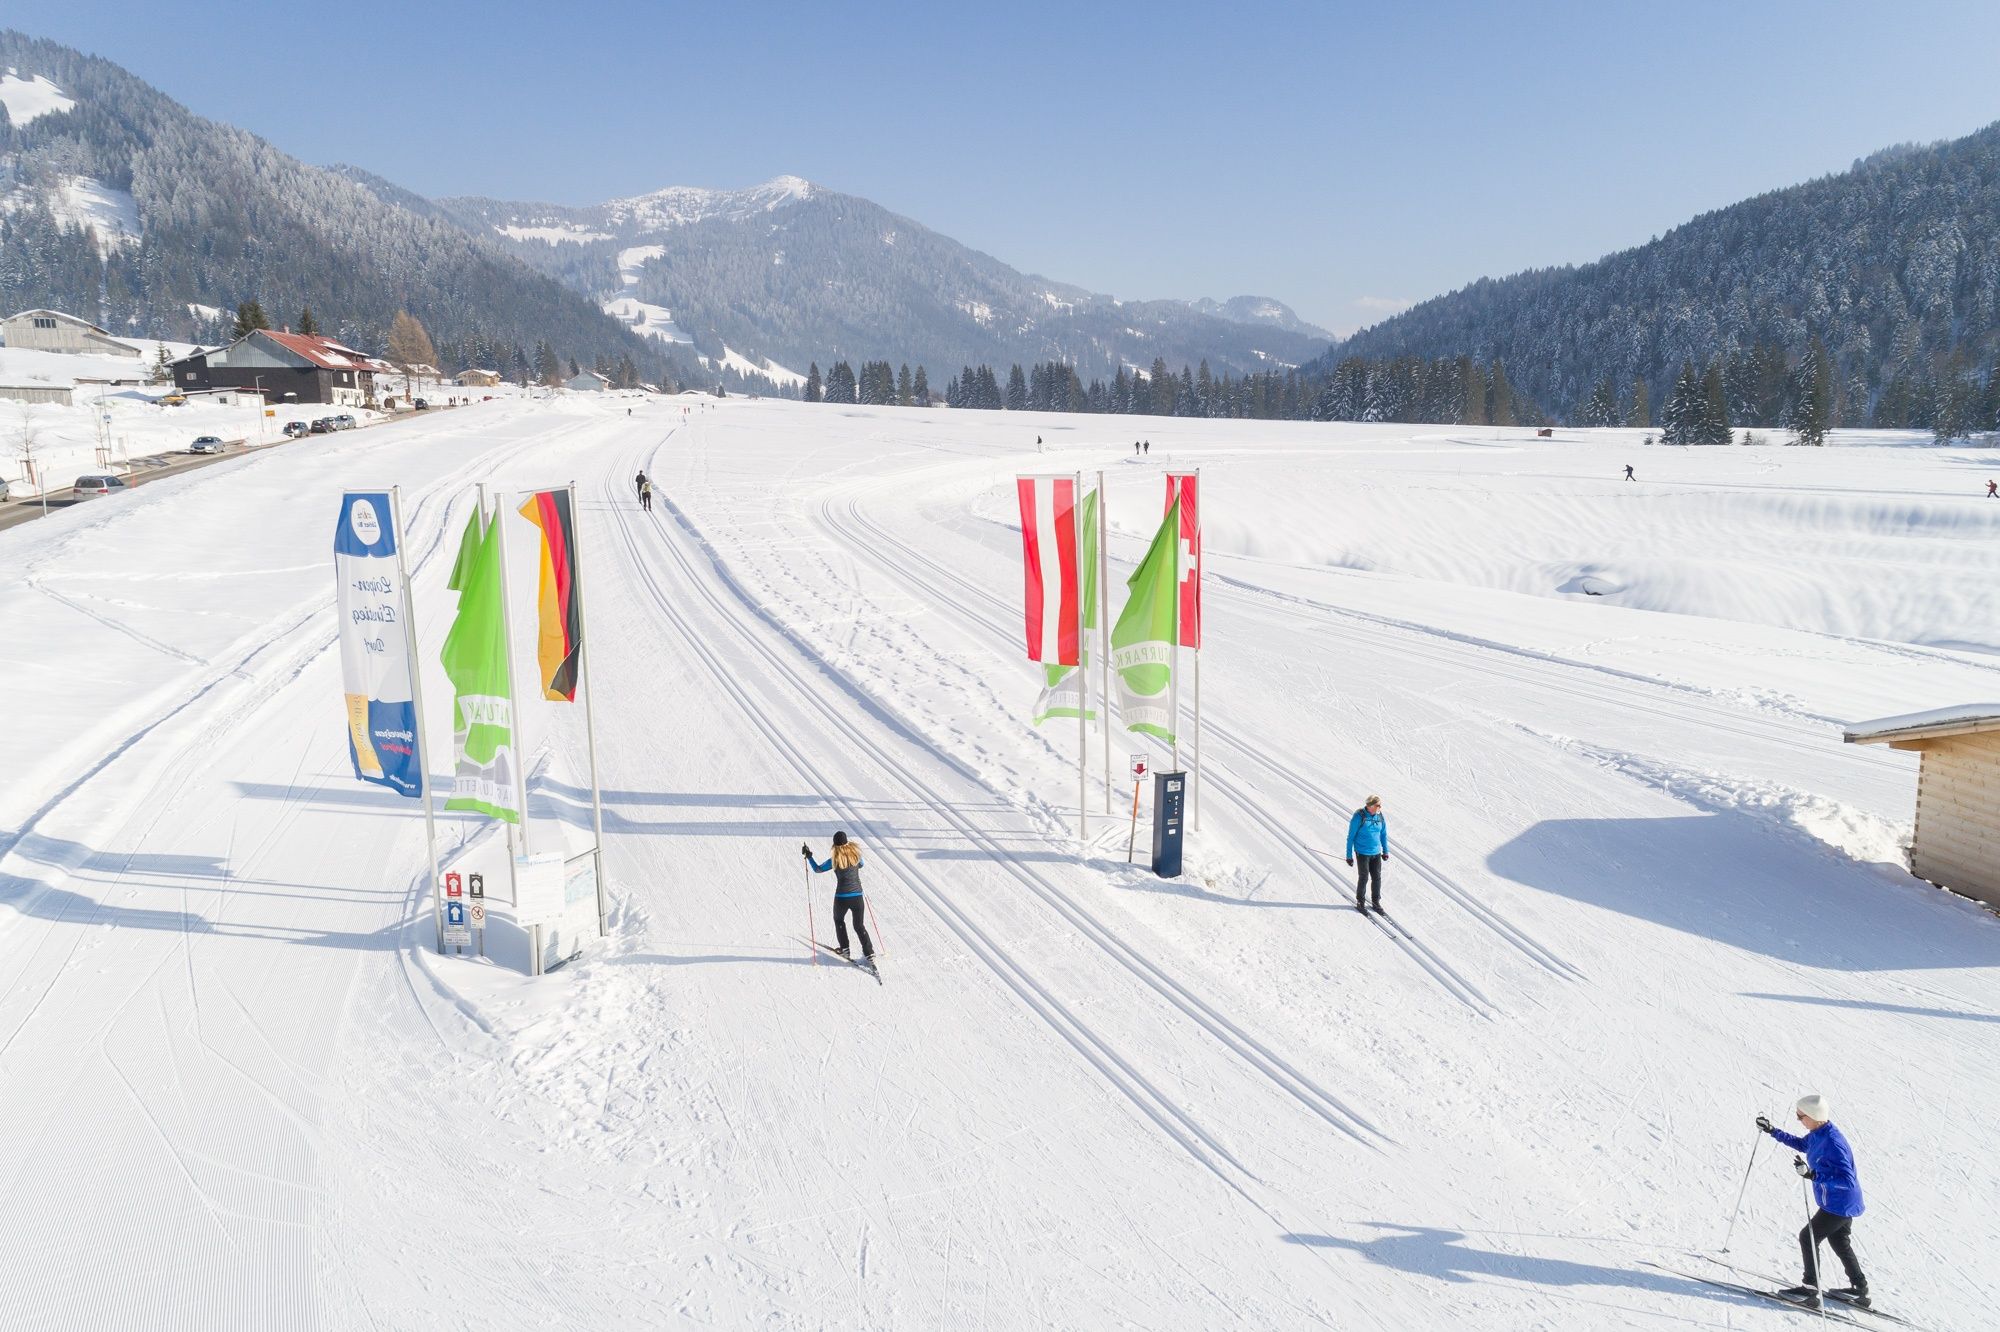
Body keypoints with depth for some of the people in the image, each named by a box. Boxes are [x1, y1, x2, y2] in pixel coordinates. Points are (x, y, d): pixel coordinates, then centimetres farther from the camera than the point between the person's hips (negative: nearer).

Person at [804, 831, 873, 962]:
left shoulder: (834, 860, -12)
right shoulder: (855, 854, -3)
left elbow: (817, 869, 2)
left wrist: (808, 856, 11)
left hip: (841, 898, -2)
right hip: (857, 896, 2)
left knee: (838, 921, 27)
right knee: (859, 926, 14)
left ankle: (844, 948, 28)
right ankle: (869, 953, 3)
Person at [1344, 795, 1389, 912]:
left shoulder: (1380, 817, 0)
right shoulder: (1359, 816, -15)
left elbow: (1383, 834, 15)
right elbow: (1351, 837, -9)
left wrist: (1385, 851, 17)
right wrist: (1349, 855, -8)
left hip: (1376, 853, 5)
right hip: (1362, 853, -5)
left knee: (1377, 877, 8)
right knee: (1364, 878, 1)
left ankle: (1376, 902, 23)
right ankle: (1360, 902, 18)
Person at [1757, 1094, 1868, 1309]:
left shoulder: (1833, 1143, -31)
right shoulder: (1818, 1135, -1)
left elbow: (1846, 1180, -35)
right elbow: (1801, 1144, 21)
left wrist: (1813, 1175, -42)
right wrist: (1773, 1131, 17)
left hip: (1839, 1205, -10)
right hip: (1843, 1204, 10)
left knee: (1808, 1237, -2)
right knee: (1840, 1243, 23)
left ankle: (1810, 1289, 7)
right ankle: (1859, 1289, 36)